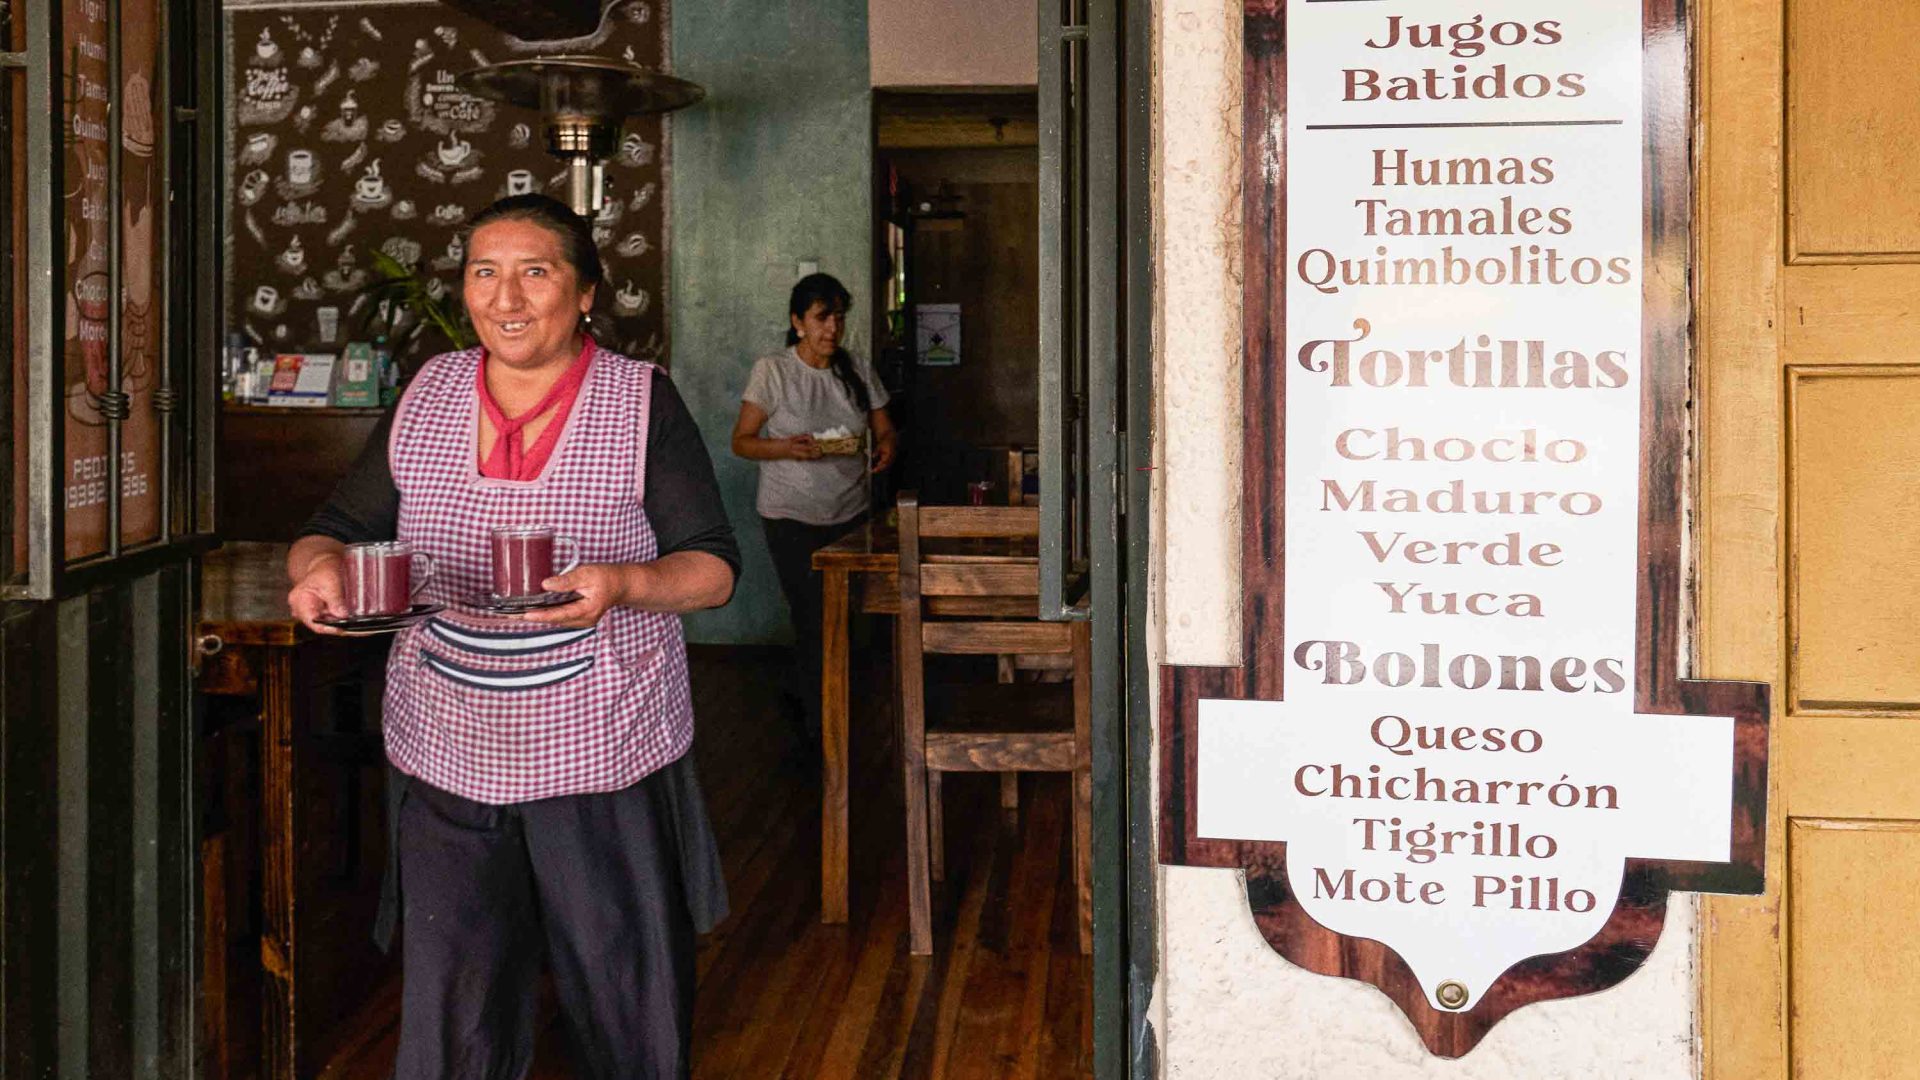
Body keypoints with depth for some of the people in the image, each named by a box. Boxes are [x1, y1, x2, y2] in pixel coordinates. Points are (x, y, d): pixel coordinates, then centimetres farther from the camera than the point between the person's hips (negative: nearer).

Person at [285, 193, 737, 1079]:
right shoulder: (426, 396, 6)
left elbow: (714, 567, -4)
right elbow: (338, 528, 10)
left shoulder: (642, 401, -3)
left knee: (629, 1007, 7)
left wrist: (623, 585, -25)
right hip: (446, 762, 2)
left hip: (605, 758, -2)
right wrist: (319, 566, -15)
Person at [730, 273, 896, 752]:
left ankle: (796, 697, 33)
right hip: (792, 517, -4)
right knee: (815, 620, -8)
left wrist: (886, 447, -14)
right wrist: (787, 447, -24)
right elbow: (742, 441, -5)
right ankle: (819, 731, 4)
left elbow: (884, 428, 10)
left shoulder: (858, 370, 7)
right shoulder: (772, 371, -6)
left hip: (850, 514, 5)